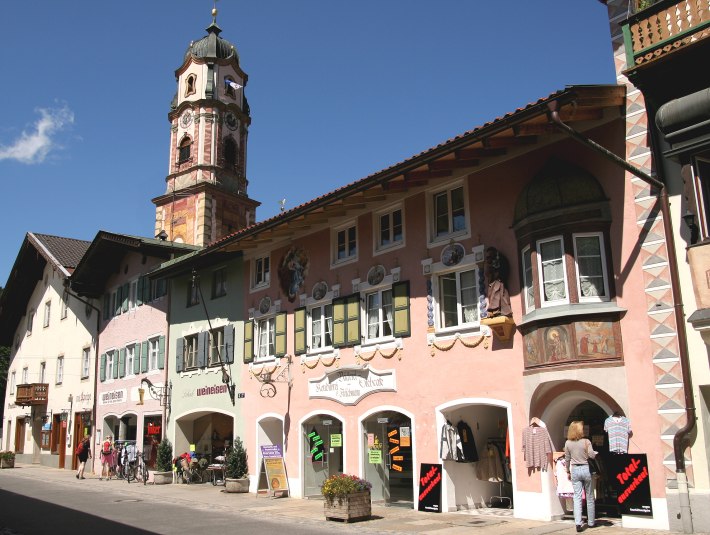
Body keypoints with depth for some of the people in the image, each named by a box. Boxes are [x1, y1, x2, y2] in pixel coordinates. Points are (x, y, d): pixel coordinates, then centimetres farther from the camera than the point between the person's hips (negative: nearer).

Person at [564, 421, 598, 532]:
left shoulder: (568, 443, -1)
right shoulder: (586, 441, -9)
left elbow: (567, 459, 5)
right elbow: (592, 455, -16)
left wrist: (568, 472, 17)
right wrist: (596, 452, 6)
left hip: (575, 470, 2)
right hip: (586, 469, -1)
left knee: (577, 497, 1)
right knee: (589, 497, 13)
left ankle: (578, 523, -9)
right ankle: (591, 522, 22)